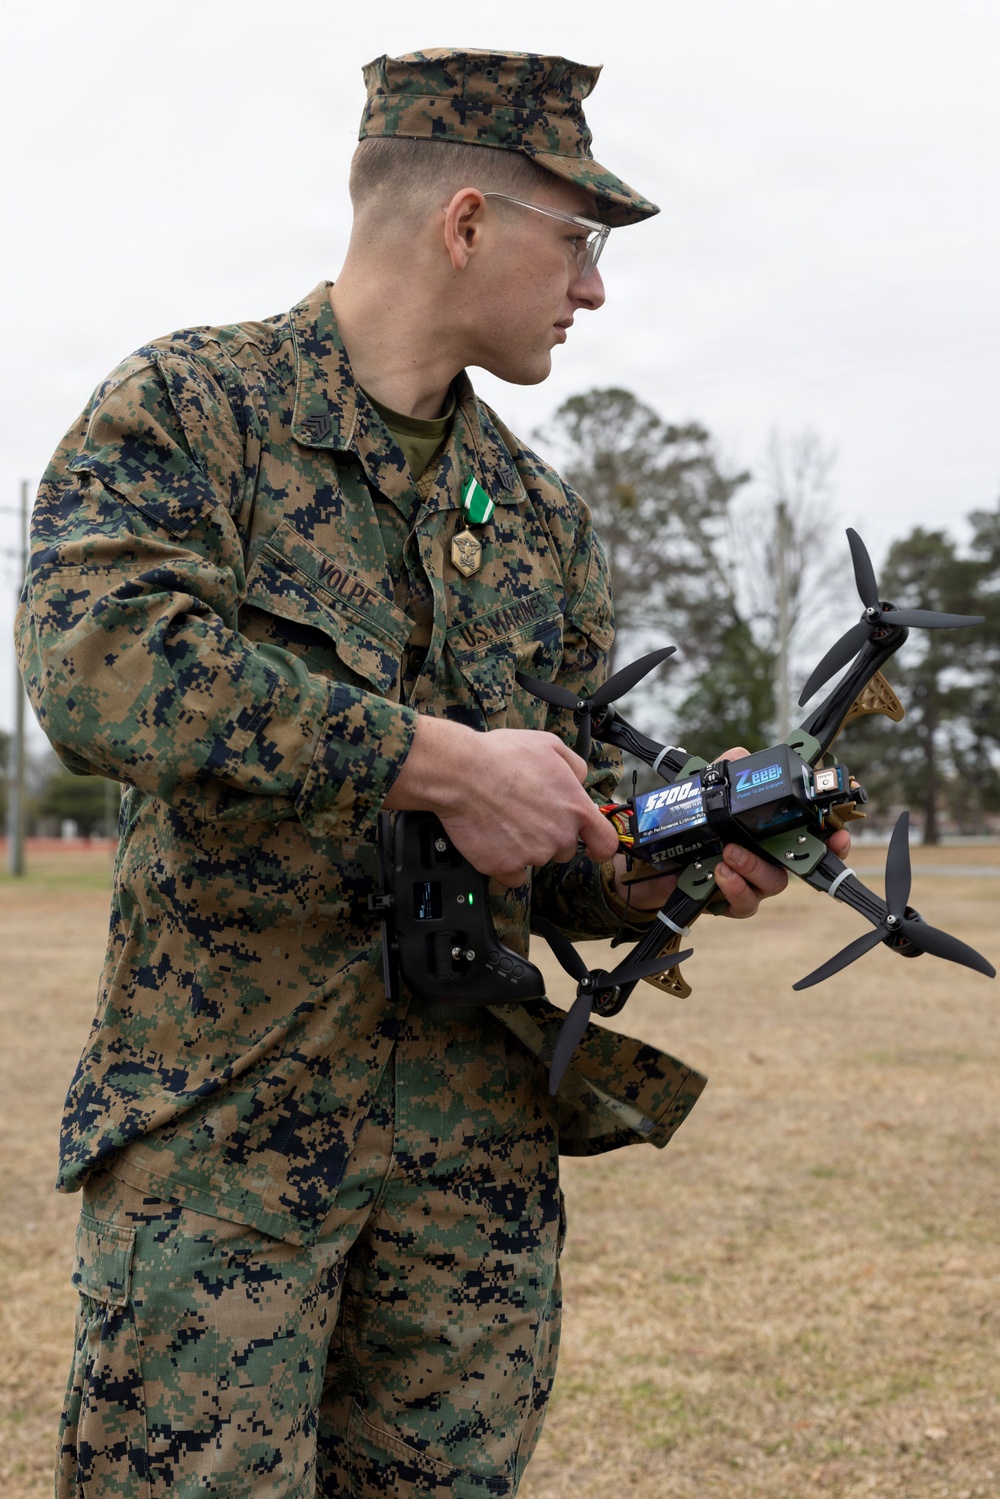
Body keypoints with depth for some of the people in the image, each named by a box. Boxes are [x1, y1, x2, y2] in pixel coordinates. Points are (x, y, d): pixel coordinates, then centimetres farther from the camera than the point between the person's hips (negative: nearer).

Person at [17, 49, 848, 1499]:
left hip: (479, 1128, 6)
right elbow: (97, 660, -22)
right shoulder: (187, 407, -3)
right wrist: (441, 761, -22)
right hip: (221, 1119, -5)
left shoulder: (537, 511, 15)